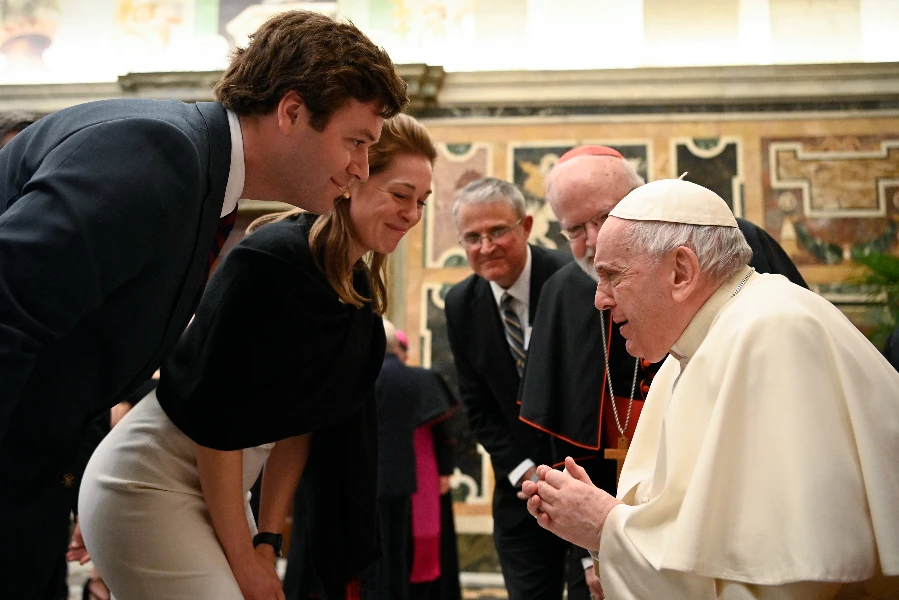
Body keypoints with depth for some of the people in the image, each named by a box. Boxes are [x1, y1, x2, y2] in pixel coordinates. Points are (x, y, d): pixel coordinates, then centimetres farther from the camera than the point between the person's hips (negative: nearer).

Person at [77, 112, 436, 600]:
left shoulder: (361, 291, 3)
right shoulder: (272, 260, -21)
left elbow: (298, 419, 4)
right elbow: (214, 413, -21)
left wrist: (267, 540, -1)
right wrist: (241, 556, -14)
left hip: (218, 487, 8)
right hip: (149, 484, -8)